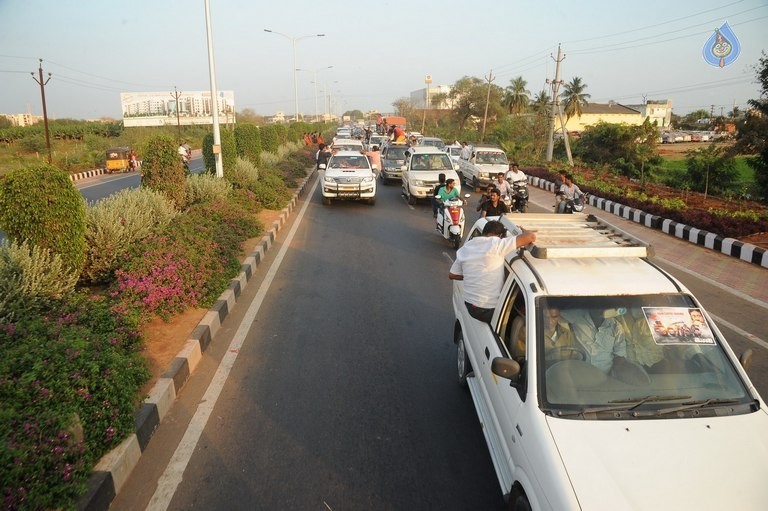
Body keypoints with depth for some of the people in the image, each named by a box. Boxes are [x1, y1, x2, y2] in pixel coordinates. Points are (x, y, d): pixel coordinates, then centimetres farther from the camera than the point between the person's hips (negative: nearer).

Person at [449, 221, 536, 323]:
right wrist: (523, 231, 4)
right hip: (489, 311, -7)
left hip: (469, 306, 7)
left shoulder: (465, 248, 5)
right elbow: (530, 237, -19)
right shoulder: (496, 245, -16)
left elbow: (452, 275, 15)